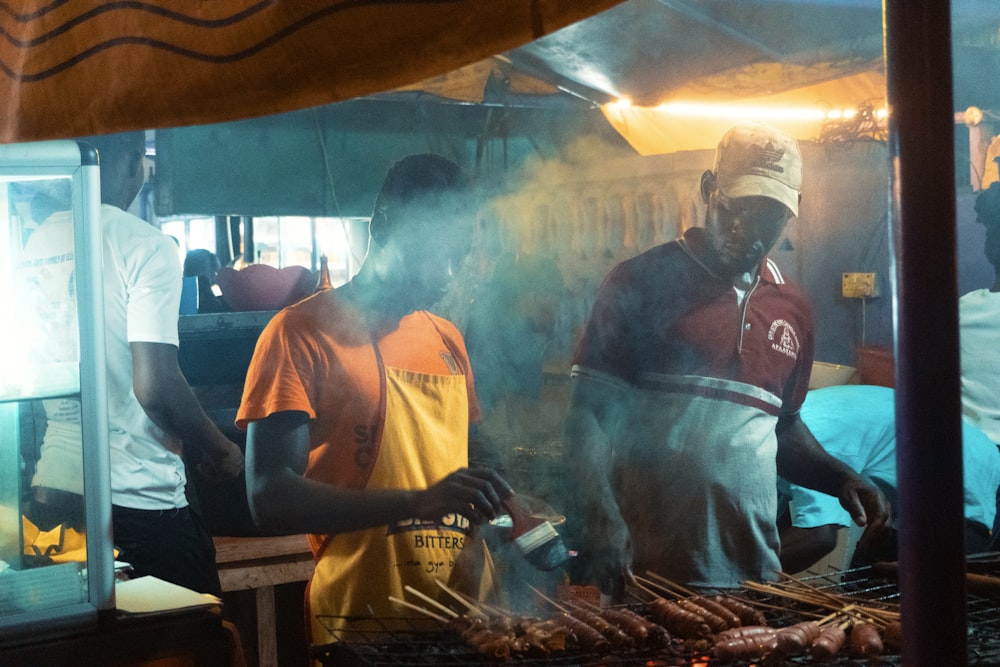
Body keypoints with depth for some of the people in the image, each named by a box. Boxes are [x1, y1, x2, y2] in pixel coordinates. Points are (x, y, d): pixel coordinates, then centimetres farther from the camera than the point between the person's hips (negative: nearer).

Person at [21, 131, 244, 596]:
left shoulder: (36, 246, 6)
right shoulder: (146, 246, -13)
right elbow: (155, 387, -20)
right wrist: (222, 452, -4)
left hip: (55, 492, 7)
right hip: (137, 498, -7)